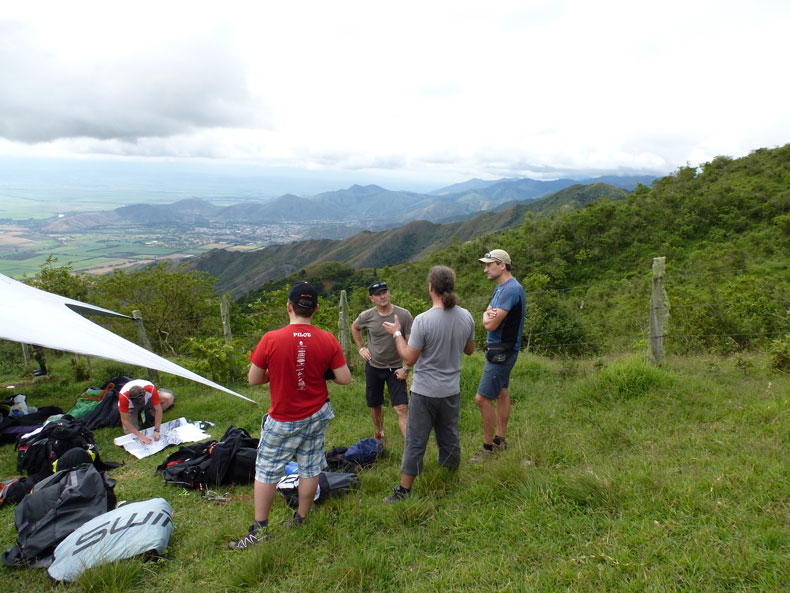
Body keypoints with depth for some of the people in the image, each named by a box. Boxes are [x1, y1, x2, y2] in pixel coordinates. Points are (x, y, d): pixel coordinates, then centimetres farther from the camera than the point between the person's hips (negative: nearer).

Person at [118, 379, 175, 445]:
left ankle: (151, 414, 0)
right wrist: (140, 435, -35)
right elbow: (124, 420, -31)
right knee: (130, 432, -21)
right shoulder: (123, 396, -40)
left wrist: (156, 431, -32)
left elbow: (158, 410, -28)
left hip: (147, 401, 1)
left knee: (169, 398, -26)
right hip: (130, 407, -1)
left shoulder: (151, 389, -38)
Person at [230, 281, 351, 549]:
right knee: (310, 469, 16)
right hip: (317, 416, 3)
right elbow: (344, 378, -8)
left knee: (266, 471, 12)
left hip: (282, 420, -2)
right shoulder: (328, 340, -11)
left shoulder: (271, 340, -18)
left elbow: (253, 379, -9)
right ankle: (300, 520, 30)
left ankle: (259, 529, 20)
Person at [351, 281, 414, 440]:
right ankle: (378, 434, 42)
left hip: (395, 368, -2)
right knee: (375, 405, 16)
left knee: (402, 409, -11)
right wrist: (361, 348, 8)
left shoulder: (404, 315, -14)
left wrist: (406, 368, -14)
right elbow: (354, 327, 16)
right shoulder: (367, 316, -7)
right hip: (373, 367, 3)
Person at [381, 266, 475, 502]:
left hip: (425, 392, -5)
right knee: (450, 438, 21)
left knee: (415, 442, 7)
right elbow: (469, 349, 10)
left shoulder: (423, 320, -22)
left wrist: (397, 333, -3)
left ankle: (405, 489, 18)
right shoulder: (466, 317, -6)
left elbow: (409, 358, -15)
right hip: (451, 391, 5)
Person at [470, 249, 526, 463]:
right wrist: (489, 314, -13)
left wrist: (488, 318, -2)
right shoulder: (500, 288, 12)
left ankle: (488, 447, 5)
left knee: (483, 398, -8)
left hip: (502, 351, -10)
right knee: (501, 393, 17)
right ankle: (500, 440, 29)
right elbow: (486, 317, 10)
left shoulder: (511, 289, -21)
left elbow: (491, 325, -24)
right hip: (499, 350, 10)